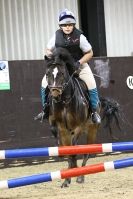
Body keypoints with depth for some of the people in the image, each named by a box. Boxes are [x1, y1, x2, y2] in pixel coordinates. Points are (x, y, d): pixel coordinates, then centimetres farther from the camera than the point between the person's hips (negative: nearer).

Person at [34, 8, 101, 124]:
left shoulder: (79, 37, -19)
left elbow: (89, 53, -9)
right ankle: (45, 109, 4)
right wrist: (50, 55, -18)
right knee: (45, 82, -13)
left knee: (91, 83, -22)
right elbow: (48, 50, 5)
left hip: (79, 64, -2)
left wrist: (79, 62, -23)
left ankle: (94, 111, -5)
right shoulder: (57, 36, -11)